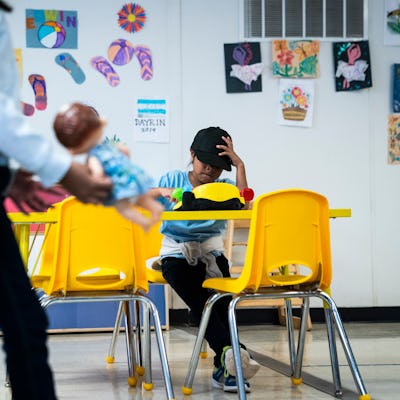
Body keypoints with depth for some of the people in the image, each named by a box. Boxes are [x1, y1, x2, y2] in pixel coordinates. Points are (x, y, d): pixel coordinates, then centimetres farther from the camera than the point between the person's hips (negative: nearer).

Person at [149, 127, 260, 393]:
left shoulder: (224, 186, 6)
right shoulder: (174, 179, 5)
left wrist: (239, 164, -13)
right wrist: (161, 192, -24)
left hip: (211, 252, 1)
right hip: (176, 253, -1)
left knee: (220, 298, -27)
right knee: (198, 299, -30)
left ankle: (224, 366, -27)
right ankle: (230, 350, -42)